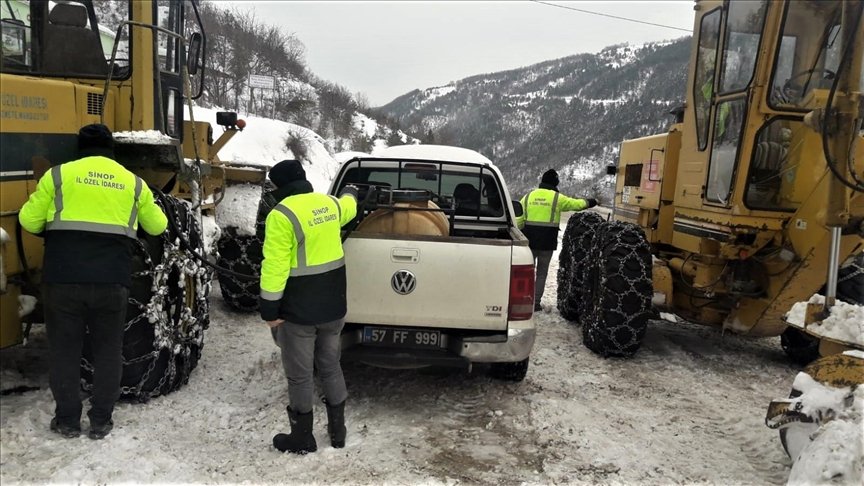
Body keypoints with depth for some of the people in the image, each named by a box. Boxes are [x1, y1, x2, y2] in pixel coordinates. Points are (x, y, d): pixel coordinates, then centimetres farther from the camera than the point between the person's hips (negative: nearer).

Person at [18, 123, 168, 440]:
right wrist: (144, 213, 41)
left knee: (65, 350, 13)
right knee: (108, 350, 13)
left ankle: (67, 420, 21)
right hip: (112, 280, 1)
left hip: (63, 278, -1)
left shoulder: (58, 174, 4)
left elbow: (29, 221, 7)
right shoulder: (133, 182, 10)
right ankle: (101, 421, 19)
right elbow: (157, 226, 20)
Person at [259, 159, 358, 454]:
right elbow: (349, 207, 29)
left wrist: (269, 310, -13)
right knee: (330, 367, 19)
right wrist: (350, 192, 52)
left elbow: (275, 267, -20)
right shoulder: (330, 204, 4)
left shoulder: (282, 215, -17)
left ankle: (302, 438, 23)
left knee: (300, 375, 8)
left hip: (299, 311, -7)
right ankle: (337, 430, 30)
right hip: (333, 306, 7)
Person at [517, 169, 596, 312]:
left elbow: (519, 220, 7)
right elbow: (576, 204, 7)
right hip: (547, 242, -2)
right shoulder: (557, 198, -3)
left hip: (530, 240, 2)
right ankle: (536, 303, 7)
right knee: (541, 273, 7)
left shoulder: (528, 196, 6)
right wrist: (590, 202, 26)